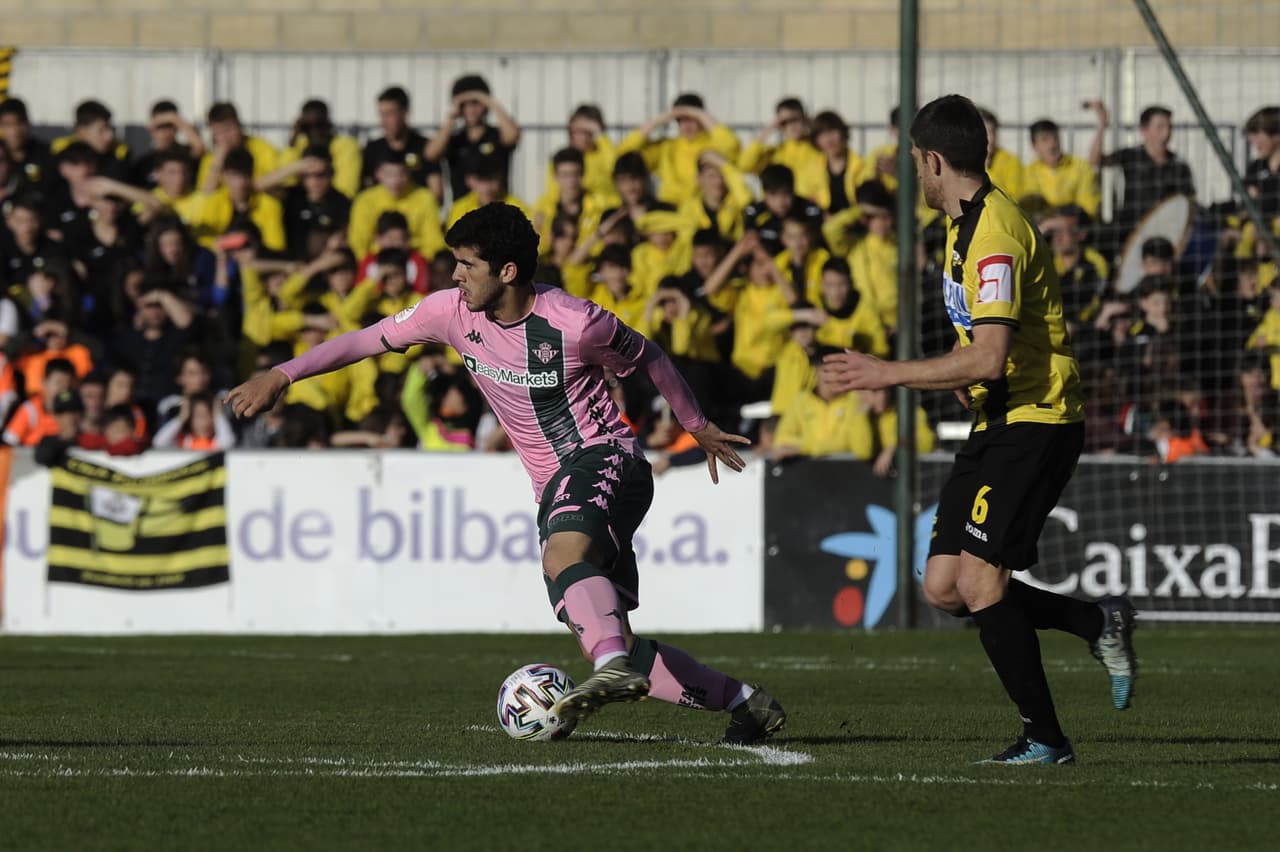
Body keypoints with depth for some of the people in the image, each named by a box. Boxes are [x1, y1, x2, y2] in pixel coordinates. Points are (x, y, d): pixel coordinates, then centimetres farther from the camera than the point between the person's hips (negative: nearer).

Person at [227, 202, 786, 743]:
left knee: (563, 556, -40)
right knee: (616, 651, -1)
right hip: (556, 490, 6)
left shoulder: (574, 323, -15)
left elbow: (647, 360, 3)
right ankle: (745, 702, 10)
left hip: (605, 459, -6)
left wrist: (698, 427, 15)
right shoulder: (454, 312, -1)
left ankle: (614, 669, -56)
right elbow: (367, 341, 6)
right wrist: (280, 376, -1)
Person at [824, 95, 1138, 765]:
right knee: (944, 587, 3)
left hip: (1034, 422, -10)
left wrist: (889, 375, -19)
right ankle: (1097, 622, 16)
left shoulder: (996, 234, -18)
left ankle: (1044, 737, -8)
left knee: (979, 582, -15)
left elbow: (989, 359, -25)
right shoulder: (966, 225, 16)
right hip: (996, 425, 10)